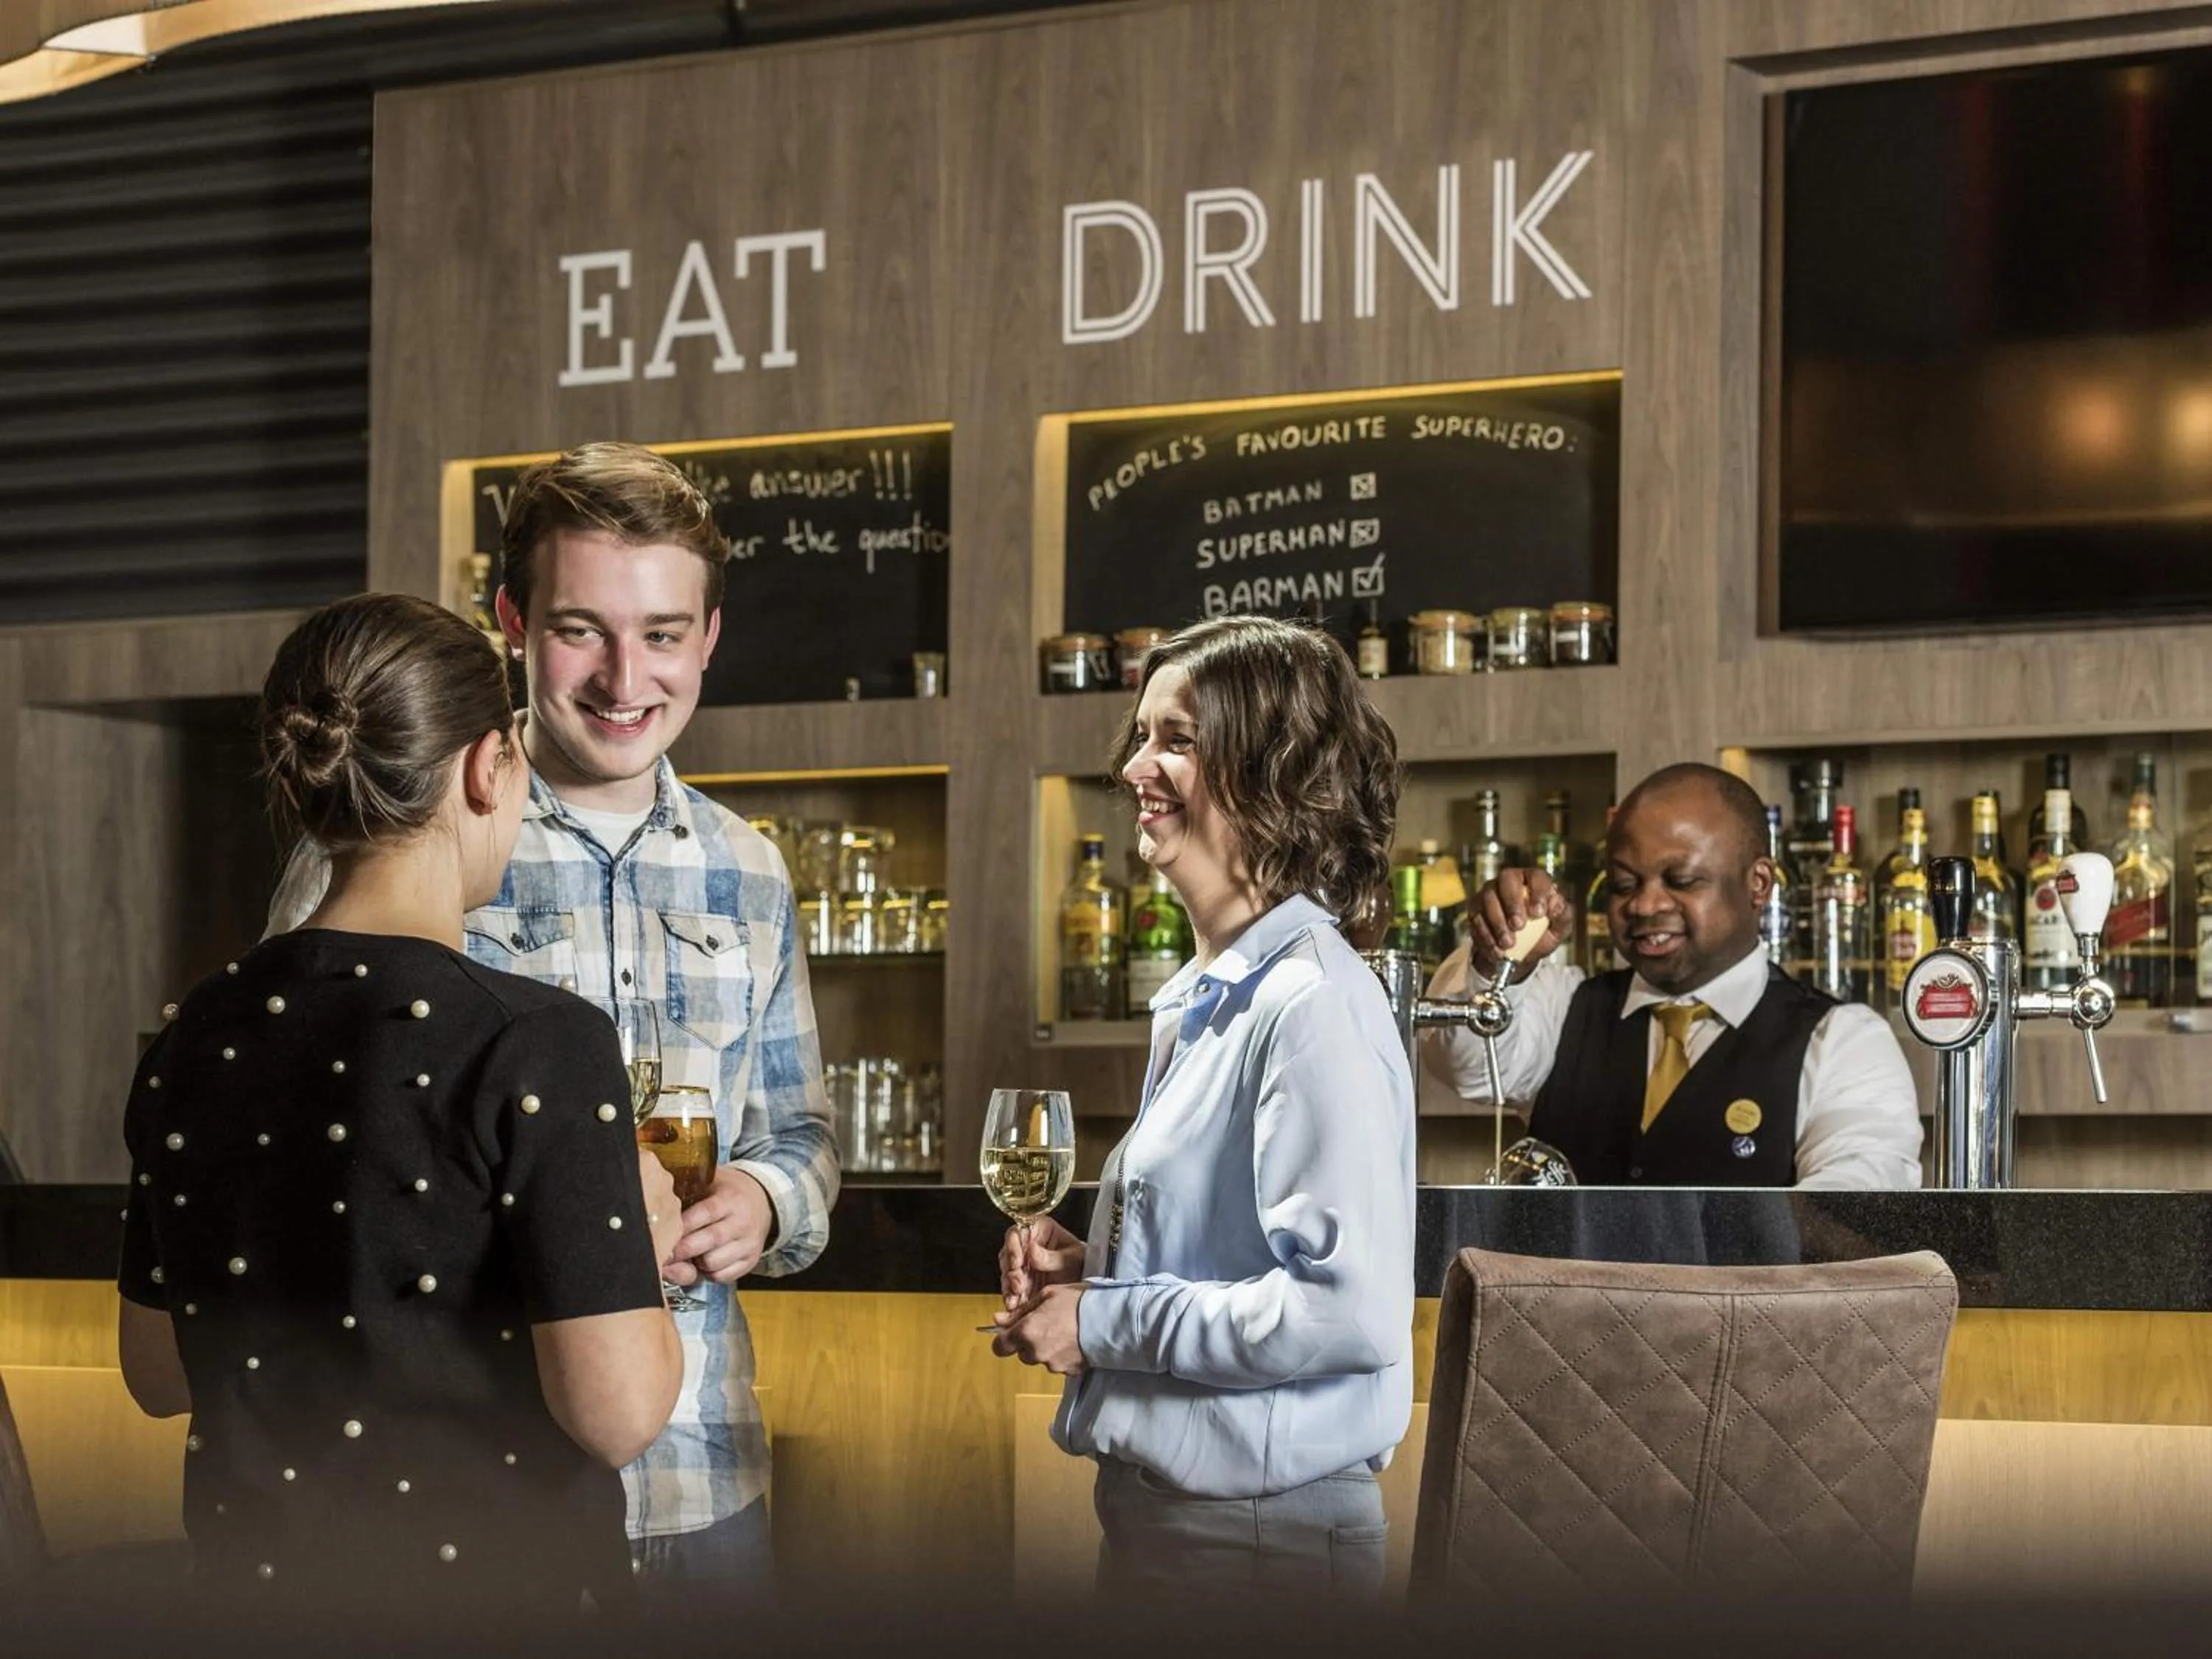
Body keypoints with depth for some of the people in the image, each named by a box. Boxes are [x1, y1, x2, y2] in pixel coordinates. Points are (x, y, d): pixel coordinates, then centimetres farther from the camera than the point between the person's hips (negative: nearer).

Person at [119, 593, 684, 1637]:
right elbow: (615, 1413, -21)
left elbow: (158, 1375, 8)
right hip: (496, 1592, -5)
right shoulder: (537, 1044, -19)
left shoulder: (197, 1036, -1)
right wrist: (642, 1241, -2)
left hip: (255, 1585, 5)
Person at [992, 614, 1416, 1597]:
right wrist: (1091, 1269, 3)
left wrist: (1104, 1322, -17)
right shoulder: (1198, 1002, 11)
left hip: (1263, 1532, -9)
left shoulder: (1312, 1007, -18)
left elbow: (1346, 1306, -26)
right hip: (1154, 1507, 9)